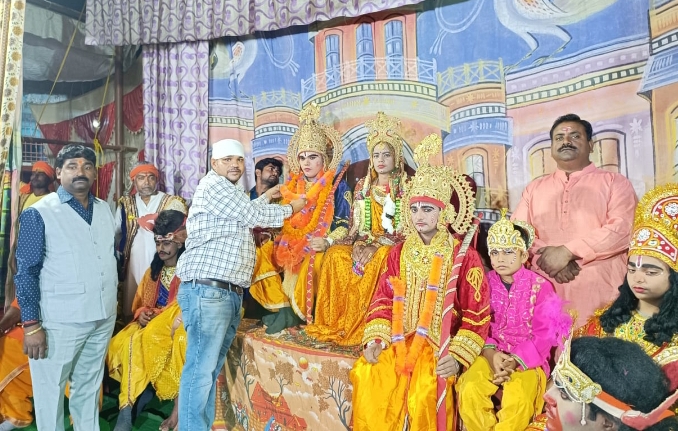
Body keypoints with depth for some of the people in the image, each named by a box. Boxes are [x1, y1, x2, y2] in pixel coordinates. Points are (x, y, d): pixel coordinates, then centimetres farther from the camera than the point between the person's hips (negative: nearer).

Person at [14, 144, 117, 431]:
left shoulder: (105, 209, 8)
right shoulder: (38, 213, -9)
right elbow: (26, 272, -10)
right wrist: (31, 324, -14)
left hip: (103, 316, 5)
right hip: (60, 320, -5)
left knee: (89, 388, 19)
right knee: (51, 390, 8)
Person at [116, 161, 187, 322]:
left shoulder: (173, 203, -1)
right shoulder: (125, 204, 10)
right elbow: (116, 233, 20)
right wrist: (123, 253, 12)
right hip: (134, 269, 3)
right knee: (131, 316, 9)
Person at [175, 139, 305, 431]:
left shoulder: (231, 192, 25)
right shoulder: (213, 184, -5)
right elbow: (252, 216, -9)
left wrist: (265, 198, 31)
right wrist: (291, 208, 4)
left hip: (229, 293, 9)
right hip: (207, 290, -9)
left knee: (212, 368, 10)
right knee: (201, 368, -8)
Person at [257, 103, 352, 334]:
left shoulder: (337, 187, 0)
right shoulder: (292, 186, 14)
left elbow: (344, 225, -6)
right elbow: (283, 222, 16)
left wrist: (327, 241, -24)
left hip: (320, 250, -5)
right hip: (292, 246, 5)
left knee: (307, 263, -34)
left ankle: (294, 313, -16)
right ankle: (282, 306, -13)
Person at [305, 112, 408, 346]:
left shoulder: (405, 187, -1)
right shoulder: (363, 186, 12)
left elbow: (405, 228, -8)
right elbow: (355, 225, 9)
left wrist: (377, 244, -19)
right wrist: (360, 243, -11)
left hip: (392, 245, -4)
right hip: (364, 244, 4)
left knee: (377, 260, -36)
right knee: (336, 254, -24)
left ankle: (363, 326, -24)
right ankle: (337, 323, -18)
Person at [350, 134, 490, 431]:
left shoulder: (464, 257, -2)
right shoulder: (398, 254, 10)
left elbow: (476, 315, -3)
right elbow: (383, 301, 9)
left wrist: (458, 356, -14)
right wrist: (374, 339, -6)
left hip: (441, 346, -3)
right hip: (400, 341, 3)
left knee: (425, 391, -30)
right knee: (367, 376, -23)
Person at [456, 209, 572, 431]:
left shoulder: (540, 286, -4)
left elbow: (544, 334, -7)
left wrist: (516, 361, -18)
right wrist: (490, 353, -18)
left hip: (527, 358, -2)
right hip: (492, 355, 2)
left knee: (517, 397, -30)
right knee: (469, 390, -23)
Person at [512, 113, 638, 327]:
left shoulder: (614, 182, 9)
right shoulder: (534, 188, 19)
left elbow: (623, 228, -7)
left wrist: (567, 251, -15)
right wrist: (550, 258, -11)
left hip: (599, 291, -2)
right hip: (545, 290, 2)